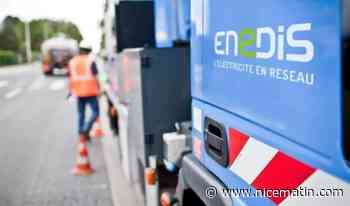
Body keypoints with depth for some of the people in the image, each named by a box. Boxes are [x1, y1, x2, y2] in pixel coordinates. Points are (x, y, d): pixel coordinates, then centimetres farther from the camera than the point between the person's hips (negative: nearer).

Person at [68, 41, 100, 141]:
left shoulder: (72, 62, 6)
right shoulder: (90, 61, -7)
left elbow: (70, 78, 7)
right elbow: (95, 77, -8)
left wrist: (70, 90, 14)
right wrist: (99, 89, 0)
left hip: (78, 92, 5)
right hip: (90, 92, -5)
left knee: (81, 114, 14)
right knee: (95, 112, 2)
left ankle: (81, 133, 17)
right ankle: (85, 130, -12)